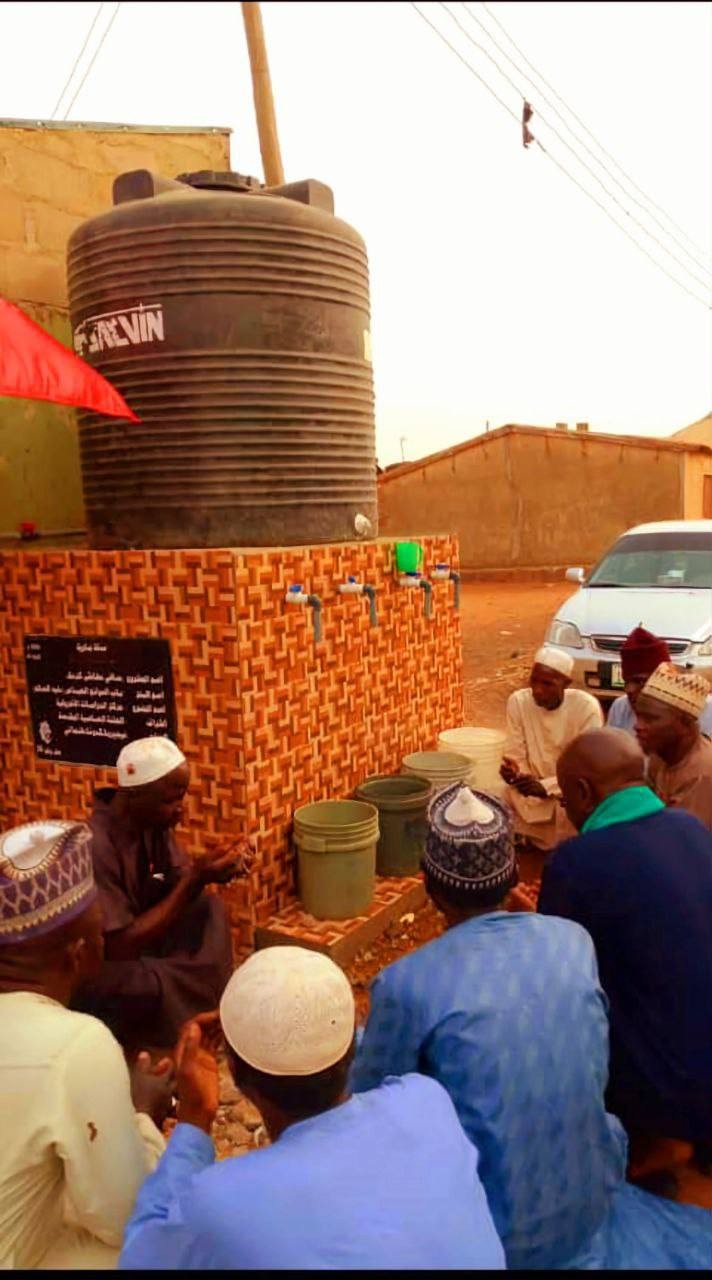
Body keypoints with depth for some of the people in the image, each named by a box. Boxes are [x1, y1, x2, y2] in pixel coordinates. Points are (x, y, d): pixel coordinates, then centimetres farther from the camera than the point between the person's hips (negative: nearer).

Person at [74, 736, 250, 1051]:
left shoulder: (152, 819, -8)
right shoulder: (96, 847, -32)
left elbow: (175, 882, 1)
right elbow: (122, 946, -29)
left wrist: (208, 869, -22)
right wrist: (195, 878, -30)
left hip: (136, 937, 8)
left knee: (207, 907, -9)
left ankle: (217, 1008, 0)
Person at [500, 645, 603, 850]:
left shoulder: (587, 707, -18)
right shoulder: (518, 701, -10)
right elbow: (516, 756, -5)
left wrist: (545, 786, -32)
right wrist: (512, 772, -30)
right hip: (531, 790, 3)